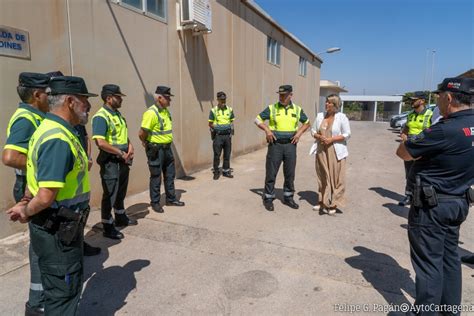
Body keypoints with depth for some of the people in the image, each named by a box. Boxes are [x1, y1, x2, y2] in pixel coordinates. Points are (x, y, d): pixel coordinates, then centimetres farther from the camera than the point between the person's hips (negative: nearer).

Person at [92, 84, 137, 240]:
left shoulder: (118, 114, 11)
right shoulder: (100, 117, -18)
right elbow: (101, 142, -27)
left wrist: (130, 147, 2)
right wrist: (121, 153, -19)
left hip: (123, 160, 9)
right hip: (110, 161, -9)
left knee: (121, 191, 21)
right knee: (110, 194, 2)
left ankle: (120, 218, 38)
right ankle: (108, 227, 15)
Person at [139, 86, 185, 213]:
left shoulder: (166, 111, 7)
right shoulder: (151, 113, -21)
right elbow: (141, 133, -21)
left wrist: (167, 143, 15)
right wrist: (147, 144, -5)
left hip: (167, 148, 8)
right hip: (156, 150, -8)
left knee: (170, 175, 16)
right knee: (156, 177, 4)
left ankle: (171, 199, 30)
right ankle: (155, 203, 19)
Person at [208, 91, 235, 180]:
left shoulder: (229, 110, 7)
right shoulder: (213, 110, -2)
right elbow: (210, 124, 2)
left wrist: (231, 128, -3)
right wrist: (215, 128, -12)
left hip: (227, 135, 3)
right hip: (218, 136, -3)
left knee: (227, 154, 9)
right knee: (217, 155, 1)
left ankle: (226, 171, 22)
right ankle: (216, 172, 13)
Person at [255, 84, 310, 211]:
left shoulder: (297, 109, 6)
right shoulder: (272, 108, -1)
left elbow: (307, 123, 19)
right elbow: (257, 120, 3)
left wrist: (299, 132, 2)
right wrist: (267, 130, -11)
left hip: (290, 145, 2)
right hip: (275, 144, -2)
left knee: (290, 173, 10)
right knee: (271, 172, 1)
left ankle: (288, 197, 25)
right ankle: (268, 198, 14)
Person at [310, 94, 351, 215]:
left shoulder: (342, 117, -5)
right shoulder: (320, 115, 8)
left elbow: (347, 134, -5)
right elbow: (313, 130, 12)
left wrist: (332, 139, -17)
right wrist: (319, 136, -10)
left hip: (335, 152, -4)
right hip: (321, 151, 4)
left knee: (336, 178, -1)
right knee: (322, 177, 12)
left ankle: (334, 204, 8)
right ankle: (322, 201, 24)